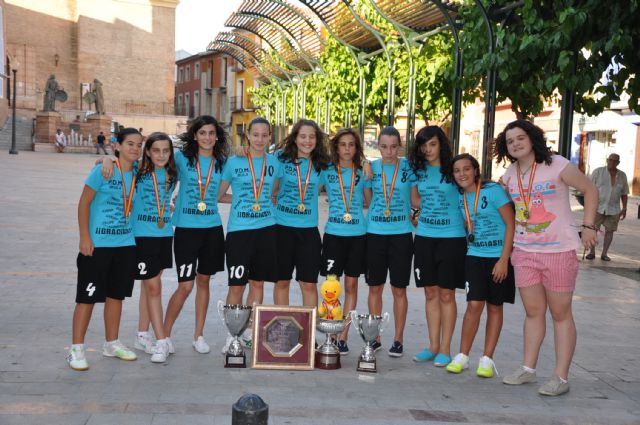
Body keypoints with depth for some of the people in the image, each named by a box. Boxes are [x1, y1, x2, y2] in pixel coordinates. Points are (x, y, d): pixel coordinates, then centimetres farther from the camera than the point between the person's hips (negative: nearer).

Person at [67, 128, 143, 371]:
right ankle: (76, 349, 7)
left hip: (125, 244, 6)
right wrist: (85, 237, -13)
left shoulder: (136, 174, 6)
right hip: (97, 244, -6)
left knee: (116, 295, 14)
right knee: (88, 296, -2)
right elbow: (84, 204, -9)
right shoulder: (103, 171, -10)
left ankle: (111, 344, 28)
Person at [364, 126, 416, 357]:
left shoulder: (408, 167, 0)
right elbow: (367, 200, 9)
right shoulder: (371, 167, 4)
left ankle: (398, 339, 15)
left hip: (401, 234, -1)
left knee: (399, 289, 4)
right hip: (374, 233, 2)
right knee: (375, 287, 7)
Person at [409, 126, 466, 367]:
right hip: (424, 236, 4)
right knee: (431, 293, 9)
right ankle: (433, 346, 18)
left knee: (446, 294, 1)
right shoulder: (418, 170, 8)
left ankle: (445, 349, 9)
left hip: (451, 237, -4)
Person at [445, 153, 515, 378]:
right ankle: (462, 356, 5)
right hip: (474, 256, 3)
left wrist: (504, 260, -15)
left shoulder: (493, 190, -11)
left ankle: (487, 359, 12)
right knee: (474, 305, -6)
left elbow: (511, 224, -12)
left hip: (499, 257, -3)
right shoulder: (460, 198, 5)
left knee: (495, 307, 5)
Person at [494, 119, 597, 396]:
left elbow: (590, 190, -3)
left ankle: (561, 377, 8)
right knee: (533, 312, 12)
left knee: (561, 313, 3)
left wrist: (588, 226, -8)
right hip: (524, 251, 5)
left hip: (558, 251, -5)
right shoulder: (510, 175, 5)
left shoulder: (557, 166, -10)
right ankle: (528, 369, 21)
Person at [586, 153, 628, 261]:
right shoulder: (598, 172, -3)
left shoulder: (622, 175, 7)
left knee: (609, 231, 4)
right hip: (597, 207, -3)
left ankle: (604, 254, 12)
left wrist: (624, 209, 6)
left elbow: (624, 194, 12)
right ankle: (592, 252, 8)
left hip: (613, 210, 3)